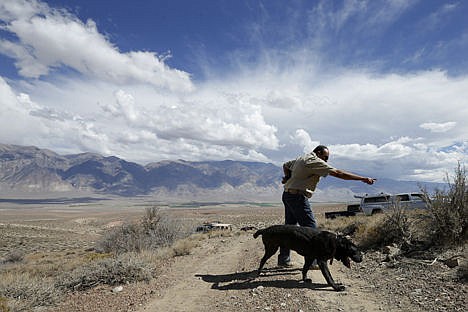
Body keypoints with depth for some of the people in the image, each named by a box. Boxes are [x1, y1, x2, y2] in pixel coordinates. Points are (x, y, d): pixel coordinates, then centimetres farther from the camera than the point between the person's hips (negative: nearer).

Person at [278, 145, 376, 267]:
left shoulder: (301, 158, 16)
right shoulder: (315, 161, -12)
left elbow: (285, 165, 30)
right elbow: (338, 173, -17)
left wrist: (288, 177, 14)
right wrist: (363, 179, -15)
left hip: (288, 195, 10)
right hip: (298, 196, -10)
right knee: (310, 227, -4)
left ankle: (284, 259, 19)